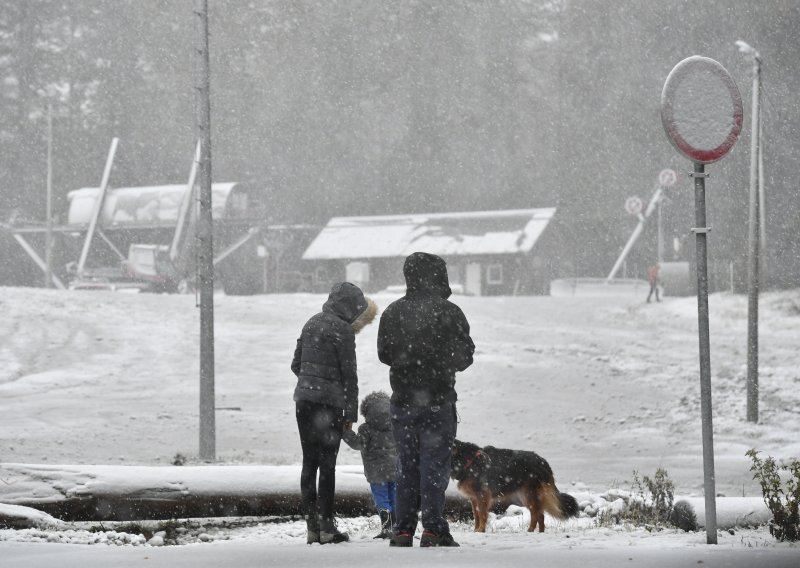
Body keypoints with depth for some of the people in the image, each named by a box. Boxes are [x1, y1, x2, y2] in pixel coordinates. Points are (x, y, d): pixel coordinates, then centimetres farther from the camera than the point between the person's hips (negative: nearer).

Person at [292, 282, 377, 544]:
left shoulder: (311, 324, 13)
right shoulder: (343, 330, -9)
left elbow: (296, 364, 17)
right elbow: (349, 374, -8)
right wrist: (351, 412, -4)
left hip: (303, 398, 6)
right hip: (329, 403, -6)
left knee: (309, 462, 7)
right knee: (327, 464, -3)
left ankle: (311, 526, 6)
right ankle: (326, 527, -2)